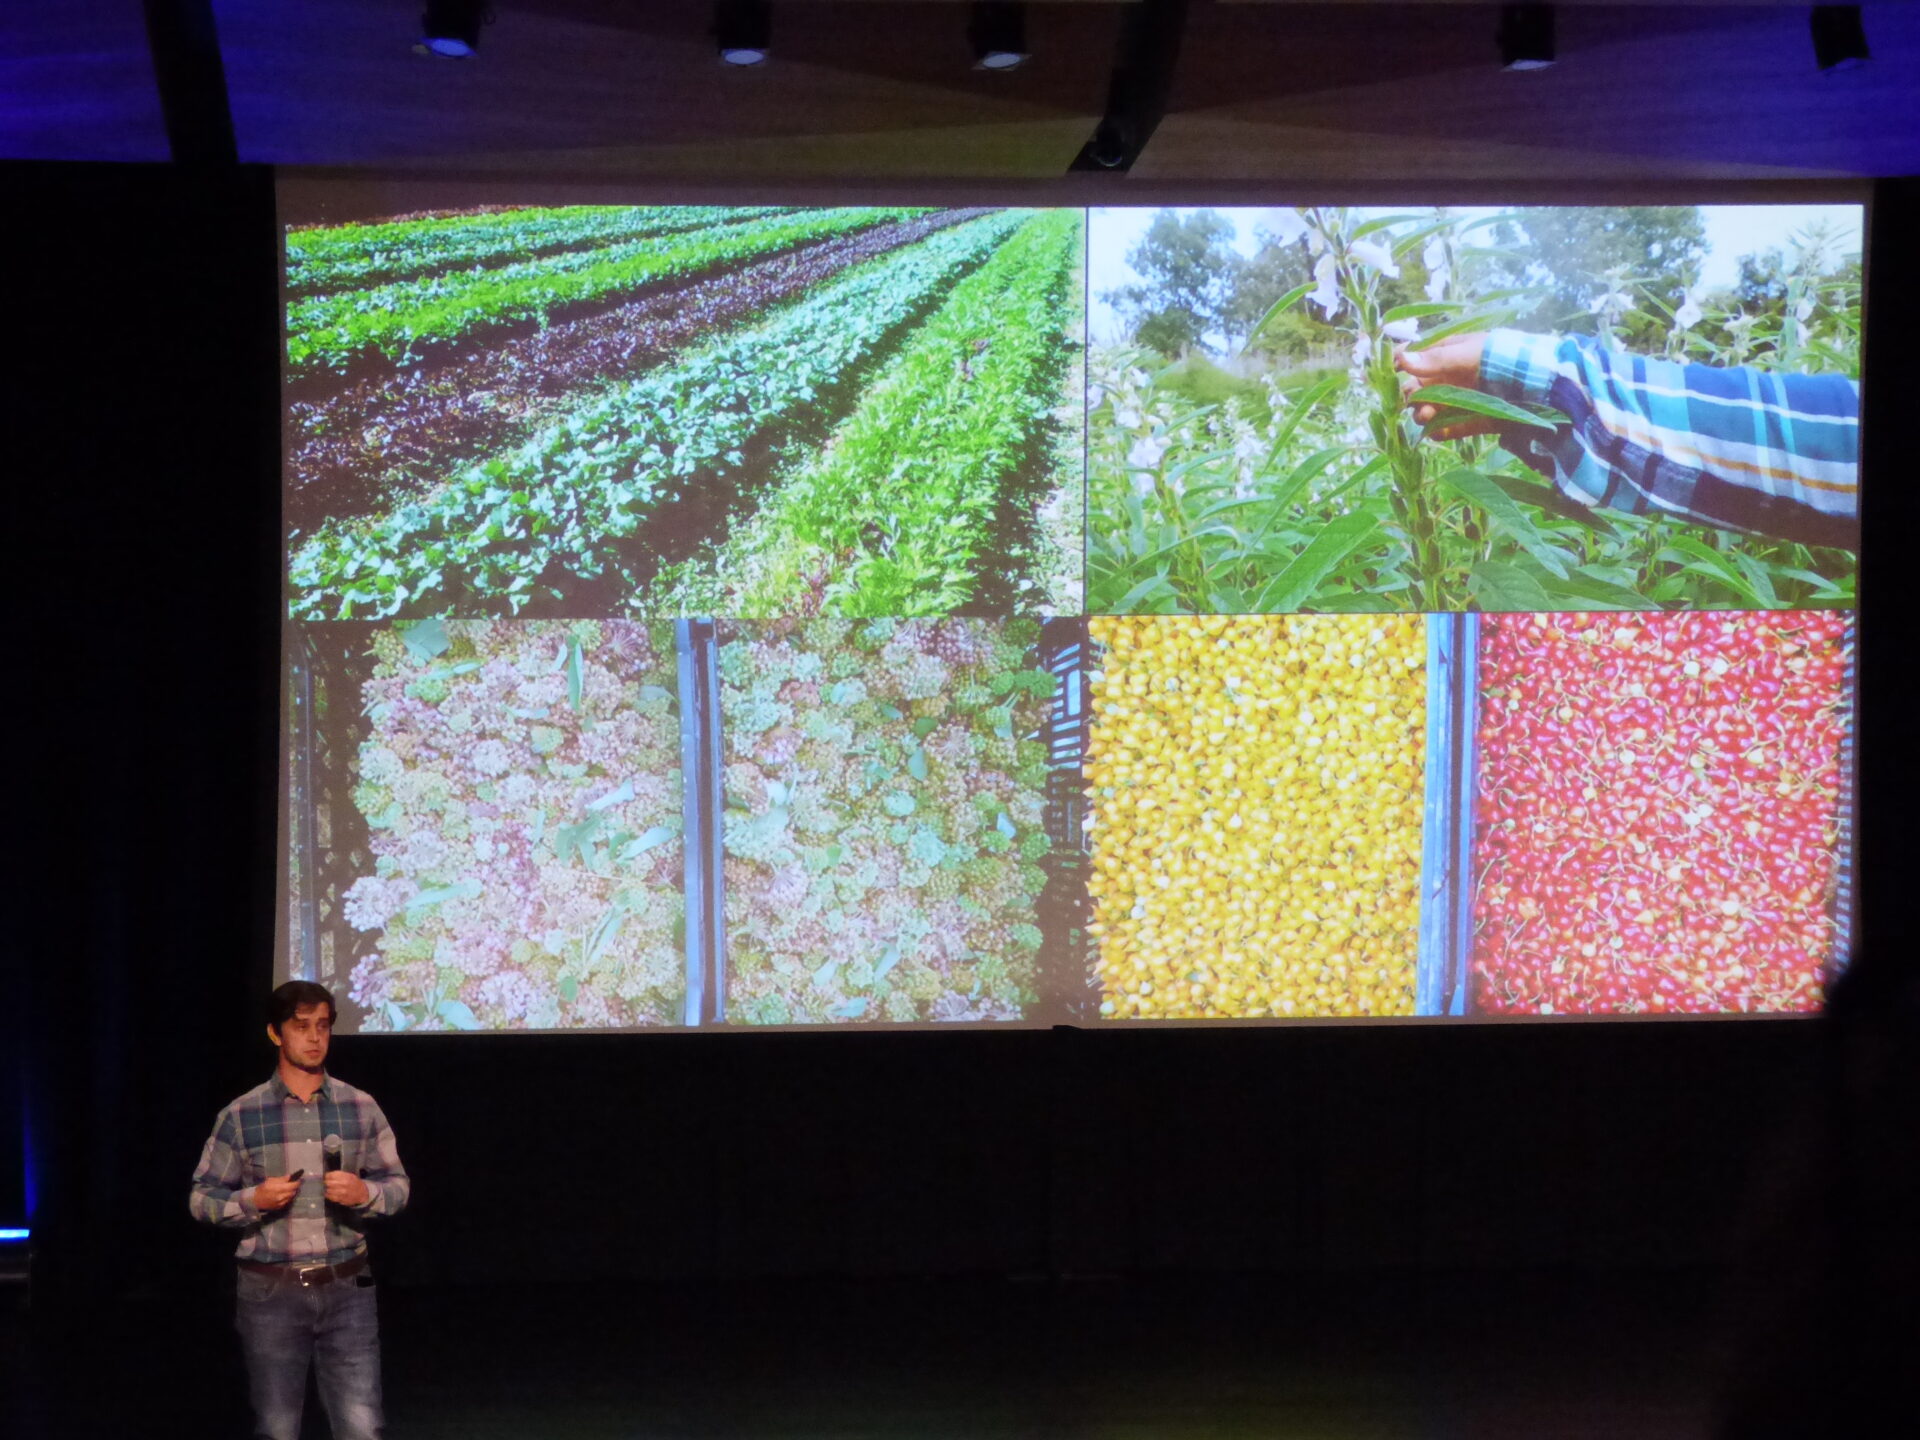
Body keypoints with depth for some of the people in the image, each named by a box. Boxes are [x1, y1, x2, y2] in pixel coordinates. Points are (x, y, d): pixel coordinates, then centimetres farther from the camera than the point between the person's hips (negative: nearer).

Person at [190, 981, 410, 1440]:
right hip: (269, 1294, -1)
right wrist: (253, 1200, -16)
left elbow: (399, 1186, 9)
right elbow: (202, 1197, 3)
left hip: (346, 1287, 1)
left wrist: (364, 1192, -13)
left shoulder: (361, 1108, 5)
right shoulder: (241, 1117, 1)